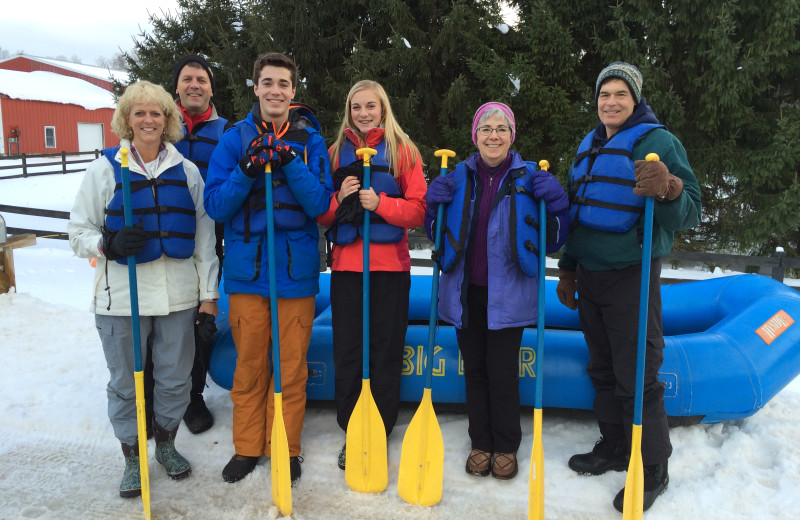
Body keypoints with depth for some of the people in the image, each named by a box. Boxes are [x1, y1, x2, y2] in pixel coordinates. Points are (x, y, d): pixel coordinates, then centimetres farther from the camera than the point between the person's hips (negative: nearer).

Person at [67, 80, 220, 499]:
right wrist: (110, 243, -19)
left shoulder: (187, 171, 6)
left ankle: (166, 444, 36)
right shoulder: (105, 169, 1)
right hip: (122, 298, -1)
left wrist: (208, 293, 5)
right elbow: (78, 232, 3)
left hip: (178, 295, 2)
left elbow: (204, 236, 7)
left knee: (175, 378, 12)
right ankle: (132, 458, 29)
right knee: (126, 383, 9)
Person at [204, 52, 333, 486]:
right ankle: (247, 446, 27)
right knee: (249, 364, 10)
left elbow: (319, 205, -7)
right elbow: (215, 206, -3)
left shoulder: (310, 141, 3)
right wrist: (246, 171, -19)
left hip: (295, 269, 0)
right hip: (246, 267, 1)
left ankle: (285, 447, 24)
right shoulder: (234, 139, 4)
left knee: (291, 366, 7)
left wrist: (290, 163, -20)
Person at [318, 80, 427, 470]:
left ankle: (380, 434, 17)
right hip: (346, 265, 2)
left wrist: (380, 203, -17)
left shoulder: (403, 151, 5)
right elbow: (320, 215, 9)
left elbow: (418, 210, -2)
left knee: (386, 353, 3)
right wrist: (339, 198, -10)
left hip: (390, 266, -2)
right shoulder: (335, 152, 12)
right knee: (347, 352, 5)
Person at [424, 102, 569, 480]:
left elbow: (555, 240, 1)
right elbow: (435, 231, 12)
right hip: (466, 290, 3)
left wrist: (554, 201, -15)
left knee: (503, 371, 2)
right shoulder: (458, 176, 6)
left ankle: (506, 447, 23)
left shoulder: (530, 177, 0)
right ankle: (480, 443, 28)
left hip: (507, 293, -3)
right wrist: (435, 202, -6)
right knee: (474, 368, 12)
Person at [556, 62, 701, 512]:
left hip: (631, 276, -7)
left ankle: (652, 470, 14)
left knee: (636, 376, -2)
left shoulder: (658, 141, -8)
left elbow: (691, 213, -15)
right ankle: (615, 448, 33)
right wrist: (568, 270, 19)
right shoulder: (589, 146, 13)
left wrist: (668, 190, -37)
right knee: (603, 369, 16)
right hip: (589, 275, 7)